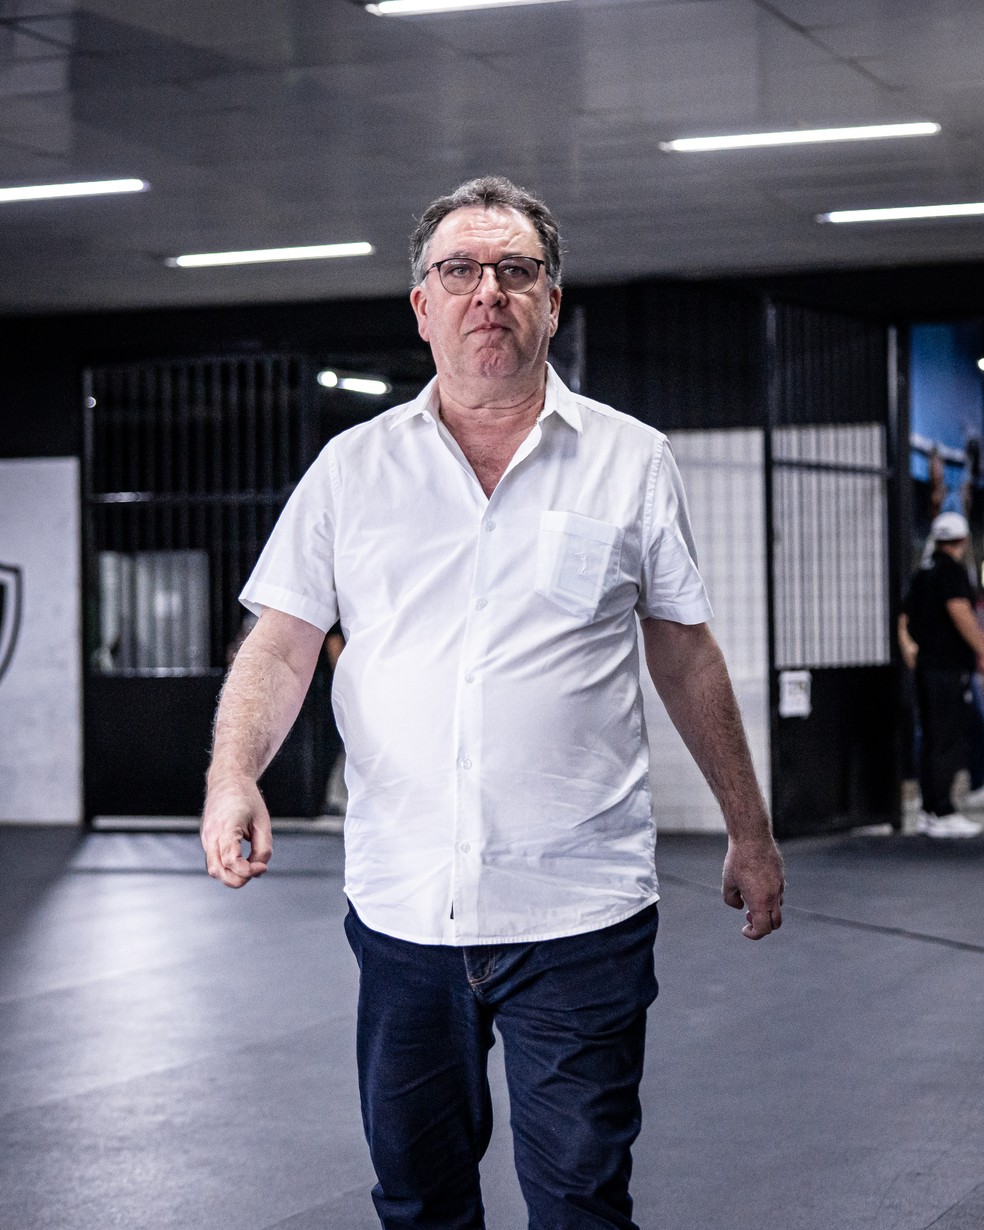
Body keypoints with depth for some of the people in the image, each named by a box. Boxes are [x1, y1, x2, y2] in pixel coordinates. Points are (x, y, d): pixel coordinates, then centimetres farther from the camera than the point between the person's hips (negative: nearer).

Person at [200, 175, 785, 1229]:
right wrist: (233, 772, -14)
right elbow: (281, 642, 4)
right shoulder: (352, 467, 7)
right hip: (399, 906, 2)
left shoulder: (631, 462, 5)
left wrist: (748, 829, 14)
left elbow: (687, 658, 11)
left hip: (578, 912, -2)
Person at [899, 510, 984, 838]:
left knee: (931, 739, 11)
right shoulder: (952, 571, -9)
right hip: (950, 666, -9)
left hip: (925, 665, 9)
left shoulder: (922, 572, 17)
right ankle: (943, 814, -9)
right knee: (950, 740, -7)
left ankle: (929, 811, 14)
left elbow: (904, 620, 19)